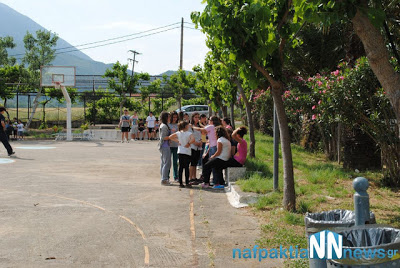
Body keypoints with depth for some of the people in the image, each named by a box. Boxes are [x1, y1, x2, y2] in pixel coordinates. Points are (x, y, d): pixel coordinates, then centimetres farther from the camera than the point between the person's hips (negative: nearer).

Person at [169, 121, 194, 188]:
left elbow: (170, 137, 10)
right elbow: (193, 139, -28)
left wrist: (178, 141, 8)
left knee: (181, 167, 8)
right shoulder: (189, 133, -11)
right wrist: (188, 144, -12)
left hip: (180, 152, 5)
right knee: (186, 167, -1)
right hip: (187, 152, -5)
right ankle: (187, 183, -1)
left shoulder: (178, 133, 4)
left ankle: (180, 183, 9)